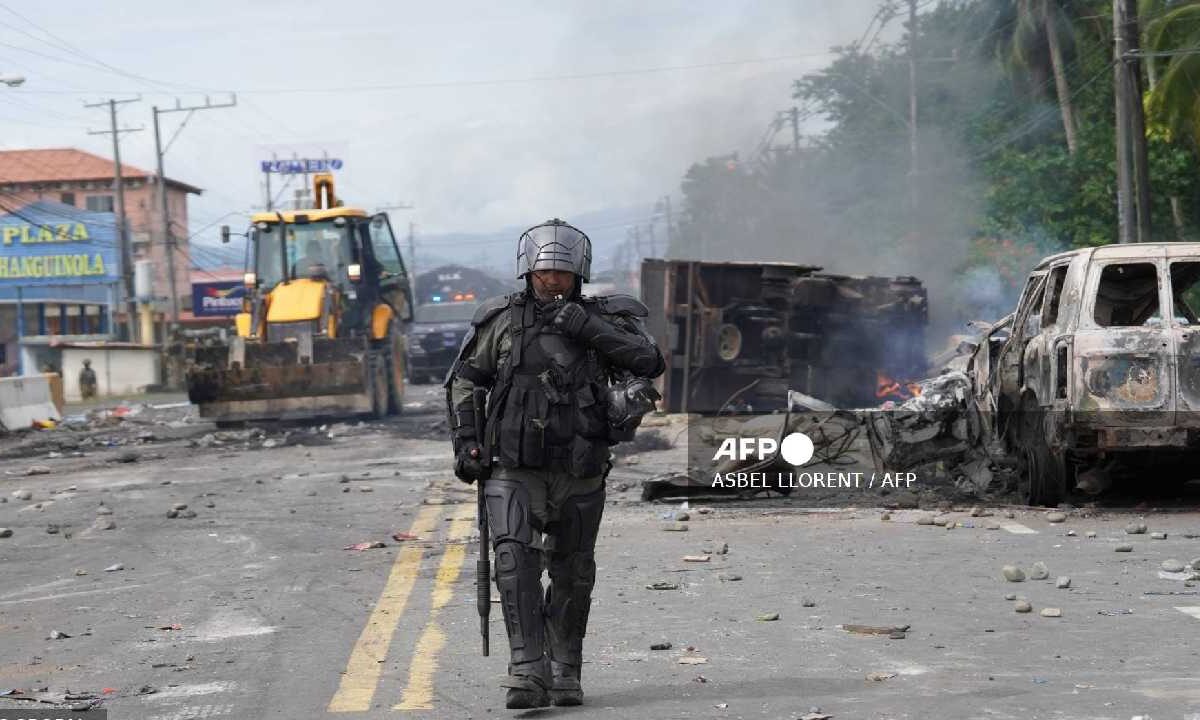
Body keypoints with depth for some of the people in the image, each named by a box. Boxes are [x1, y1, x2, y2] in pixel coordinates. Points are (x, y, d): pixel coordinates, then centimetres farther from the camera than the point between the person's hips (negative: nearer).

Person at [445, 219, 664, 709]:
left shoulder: (602, 320, 1)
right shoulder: (502, 320, 1)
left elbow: (649, 362, -15)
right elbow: (462, 381, 11)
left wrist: (584, 325, -21)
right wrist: (465, 442, 0)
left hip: (579, 473, 1)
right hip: (513, 470, -1)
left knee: (573, 575, 11)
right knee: (515, 563, -18)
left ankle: (564, 673, 27)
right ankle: (528, 674, -22)